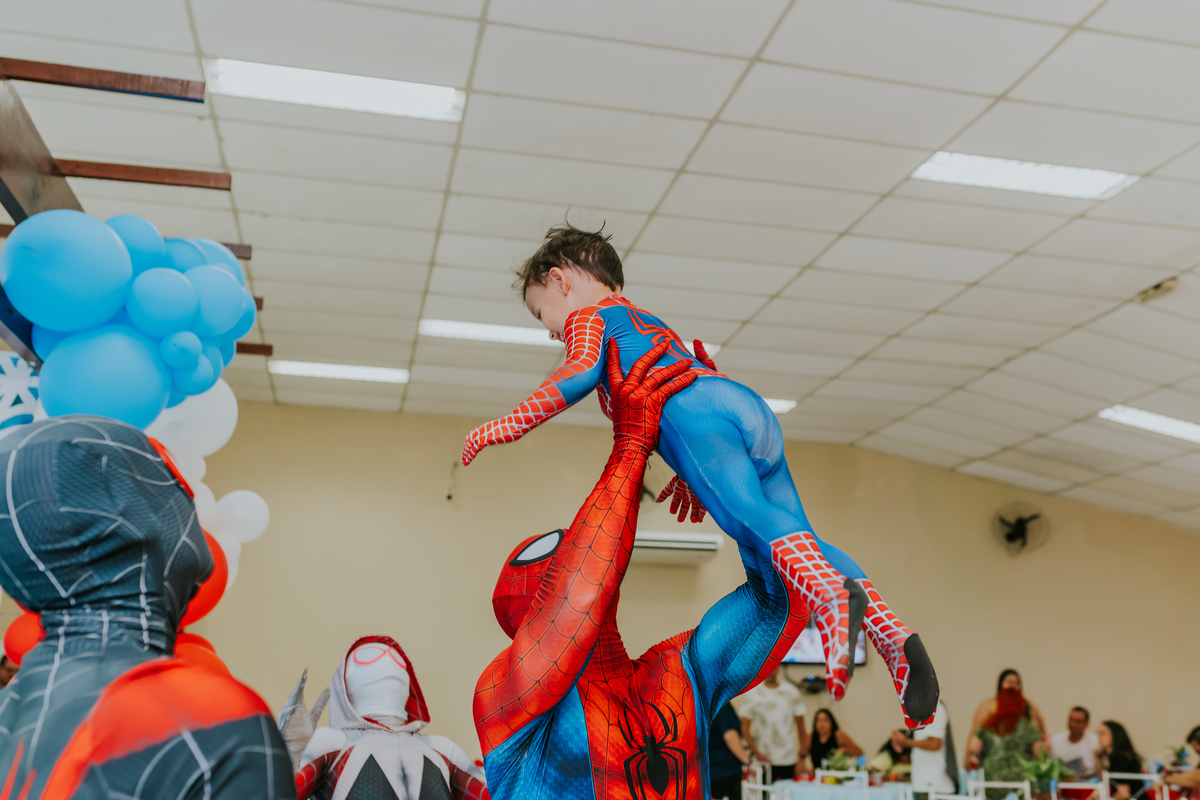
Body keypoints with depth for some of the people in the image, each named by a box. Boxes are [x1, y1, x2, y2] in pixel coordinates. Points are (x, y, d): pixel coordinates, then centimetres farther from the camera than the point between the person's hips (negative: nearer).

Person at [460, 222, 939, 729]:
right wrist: (691, 478, 34)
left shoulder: (588, 317, 18)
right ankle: (892, 635, -11)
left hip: (698, 409, -8)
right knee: (794, 537, 1)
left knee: (750, 518, -24)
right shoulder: (654, 324, 43)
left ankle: (831, 593, -48)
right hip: (754, 407, 8)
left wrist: (510, 425, -1)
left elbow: (583, 372, -3)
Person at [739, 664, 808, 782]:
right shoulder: (751, 693, 2)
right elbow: (745, 727, 0)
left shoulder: (791, 692, 6)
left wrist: (802, 756, 5)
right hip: (764, 759, -1)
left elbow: (801, 727, 9)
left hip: (789, 759, 1)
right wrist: (756, 751, -11)